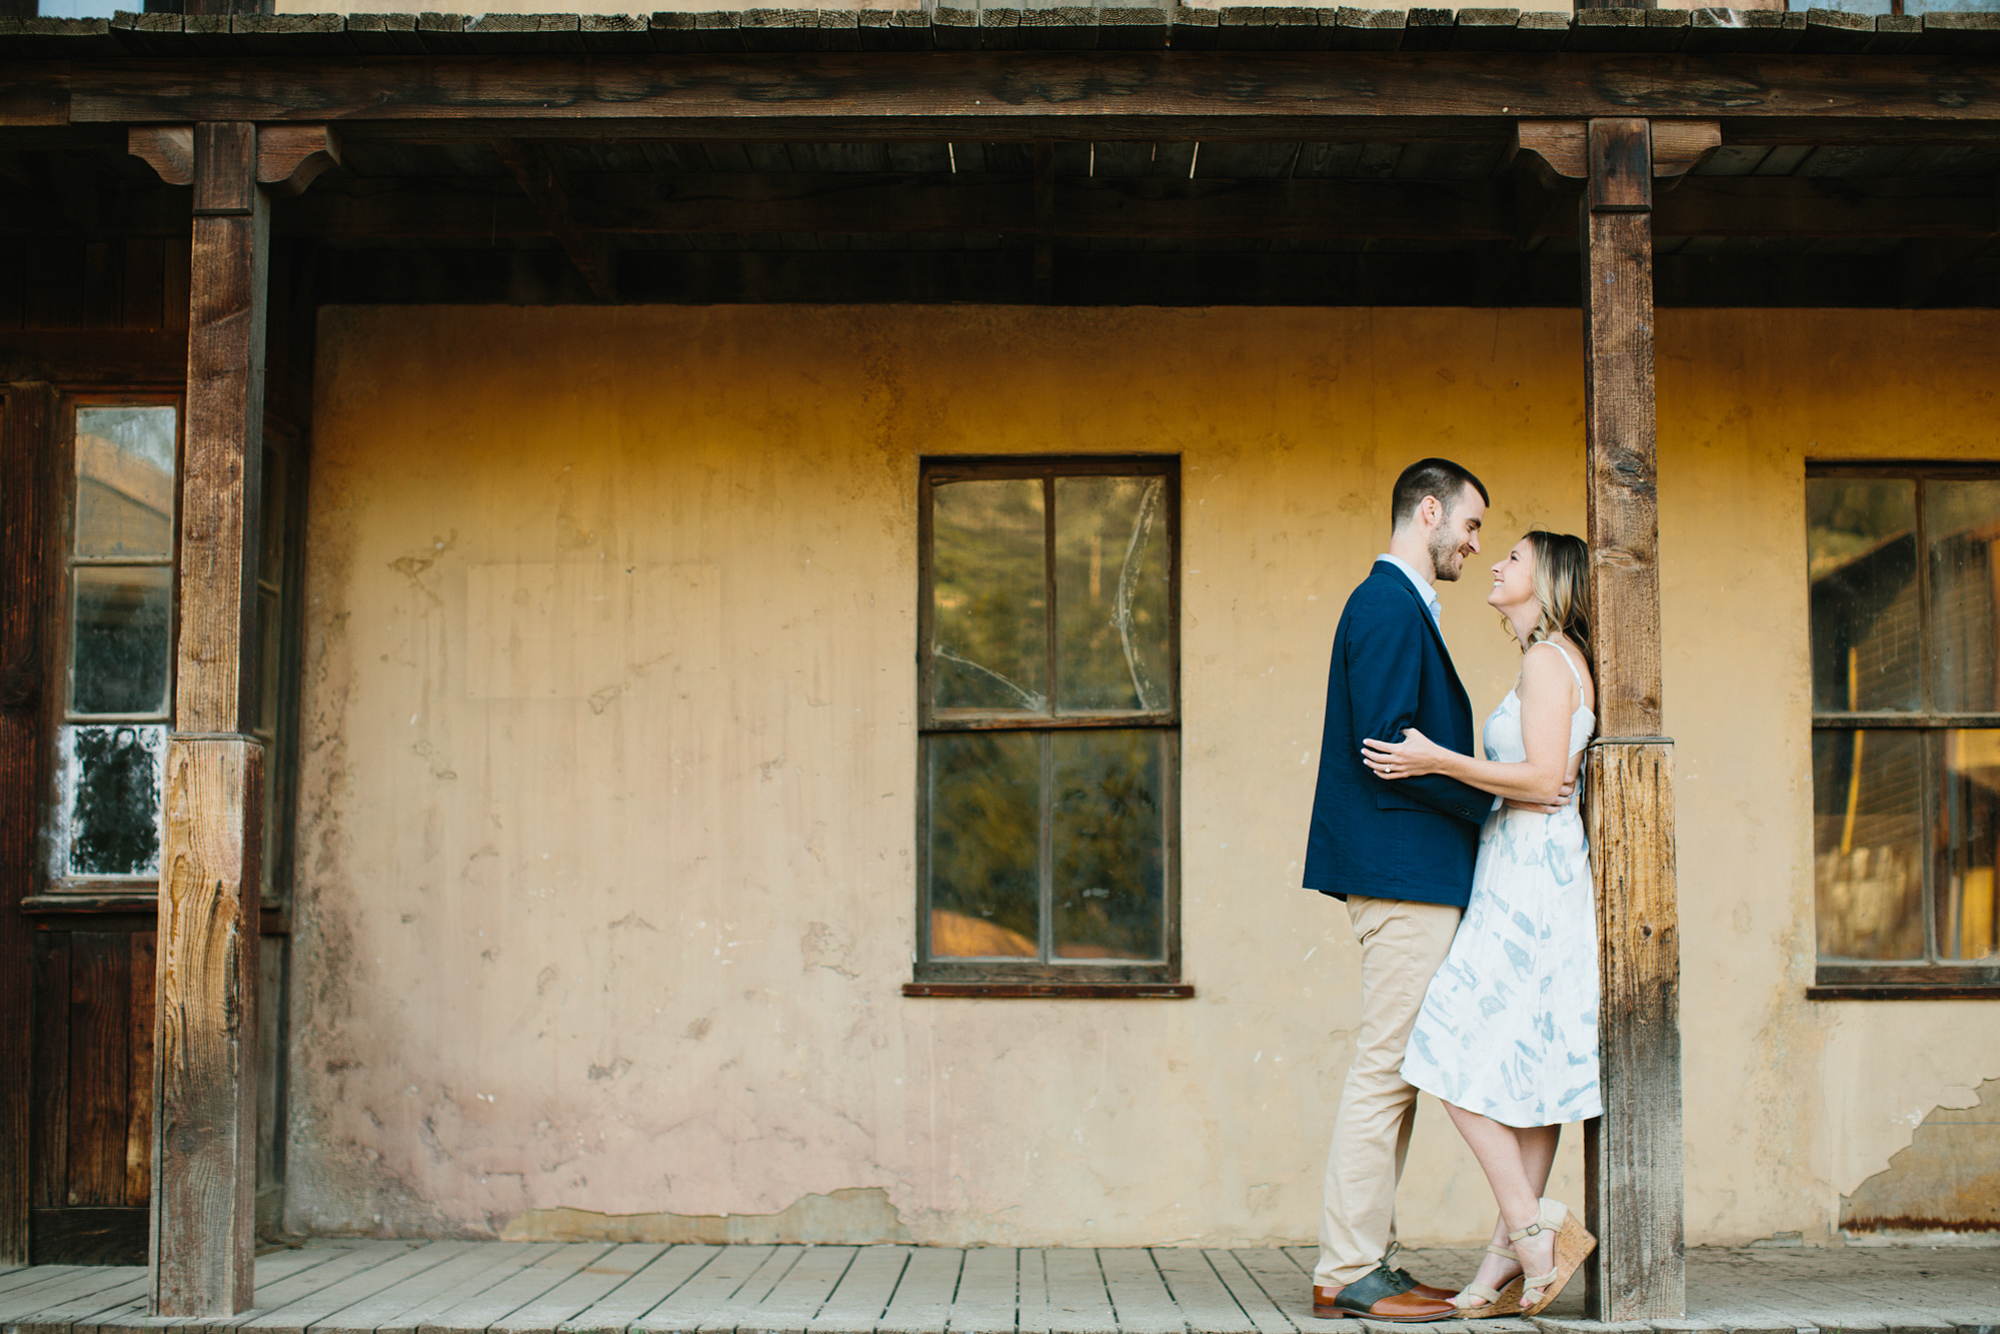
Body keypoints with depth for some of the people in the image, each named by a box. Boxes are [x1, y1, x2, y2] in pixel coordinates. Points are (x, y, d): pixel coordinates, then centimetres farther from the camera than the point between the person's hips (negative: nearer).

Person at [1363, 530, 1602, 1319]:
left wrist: (1438, 761, -16)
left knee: (1456, 1053, -10)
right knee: (1525, 1069, 5)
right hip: (1532, 878, 10)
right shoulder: (1557, 662, 19)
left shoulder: (1547, 659, -10)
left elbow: (1542, 779, -19)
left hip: (1527, 879, -10)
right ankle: (1512, 1258, 5)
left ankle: (1527, 1227, -9)